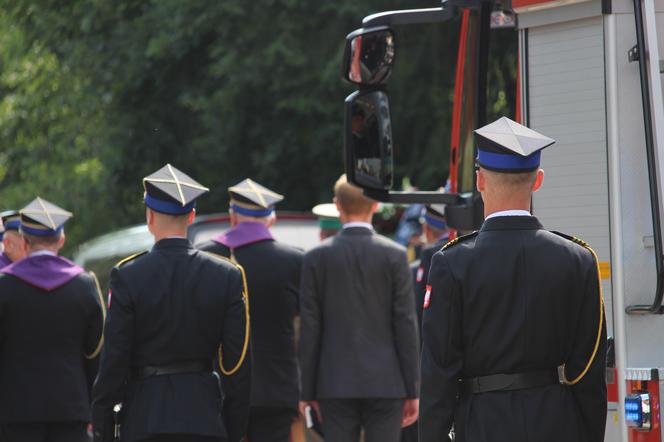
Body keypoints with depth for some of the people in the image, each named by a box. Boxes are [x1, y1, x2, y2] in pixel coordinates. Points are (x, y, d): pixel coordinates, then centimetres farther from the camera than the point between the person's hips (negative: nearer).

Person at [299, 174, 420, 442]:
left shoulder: (317, 257, 0)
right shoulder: (395, 255, -3)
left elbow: (309, 329, 1)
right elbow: (406, 326, -3)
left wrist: (307, 391, 6)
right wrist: (412, 390, 2)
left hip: (335, 383, 1)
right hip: (385, 383, -1)